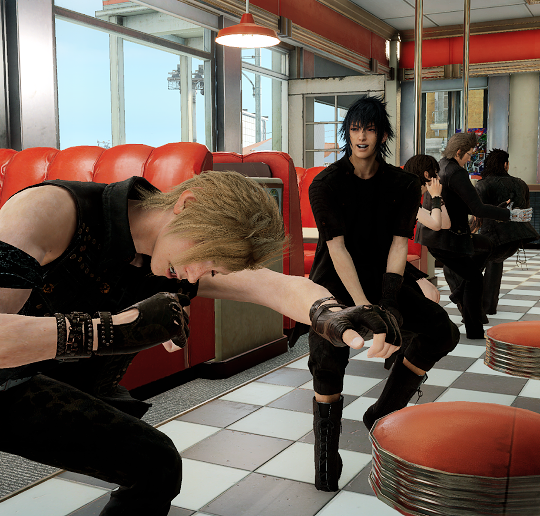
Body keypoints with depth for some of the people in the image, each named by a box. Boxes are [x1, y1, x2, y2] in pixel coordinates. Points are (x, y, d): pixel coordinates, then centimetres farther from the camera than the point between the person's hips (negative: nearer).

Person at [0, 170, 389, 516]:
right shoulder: (50, 210, -27)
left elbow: (277, 286, -21)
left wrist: (329, 315, -42)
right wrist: (114, 330, -41)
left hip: (79, 395, 7)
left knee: (155, 465, -3)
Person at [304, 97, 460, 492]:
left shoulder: (404, 185, 0)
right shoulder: (326, 184, -9)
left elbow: (399, 244, -7)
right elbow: (337, 248, -17)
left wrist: (388, 304, -21)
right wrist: (363, 307, -26)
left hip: (382, 278, 4)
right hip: (335, 283, -3)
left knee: (442, 330, -15)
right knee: (328, 359, -24)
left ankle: (384, 414, 0)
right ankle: (327, 460, -5)